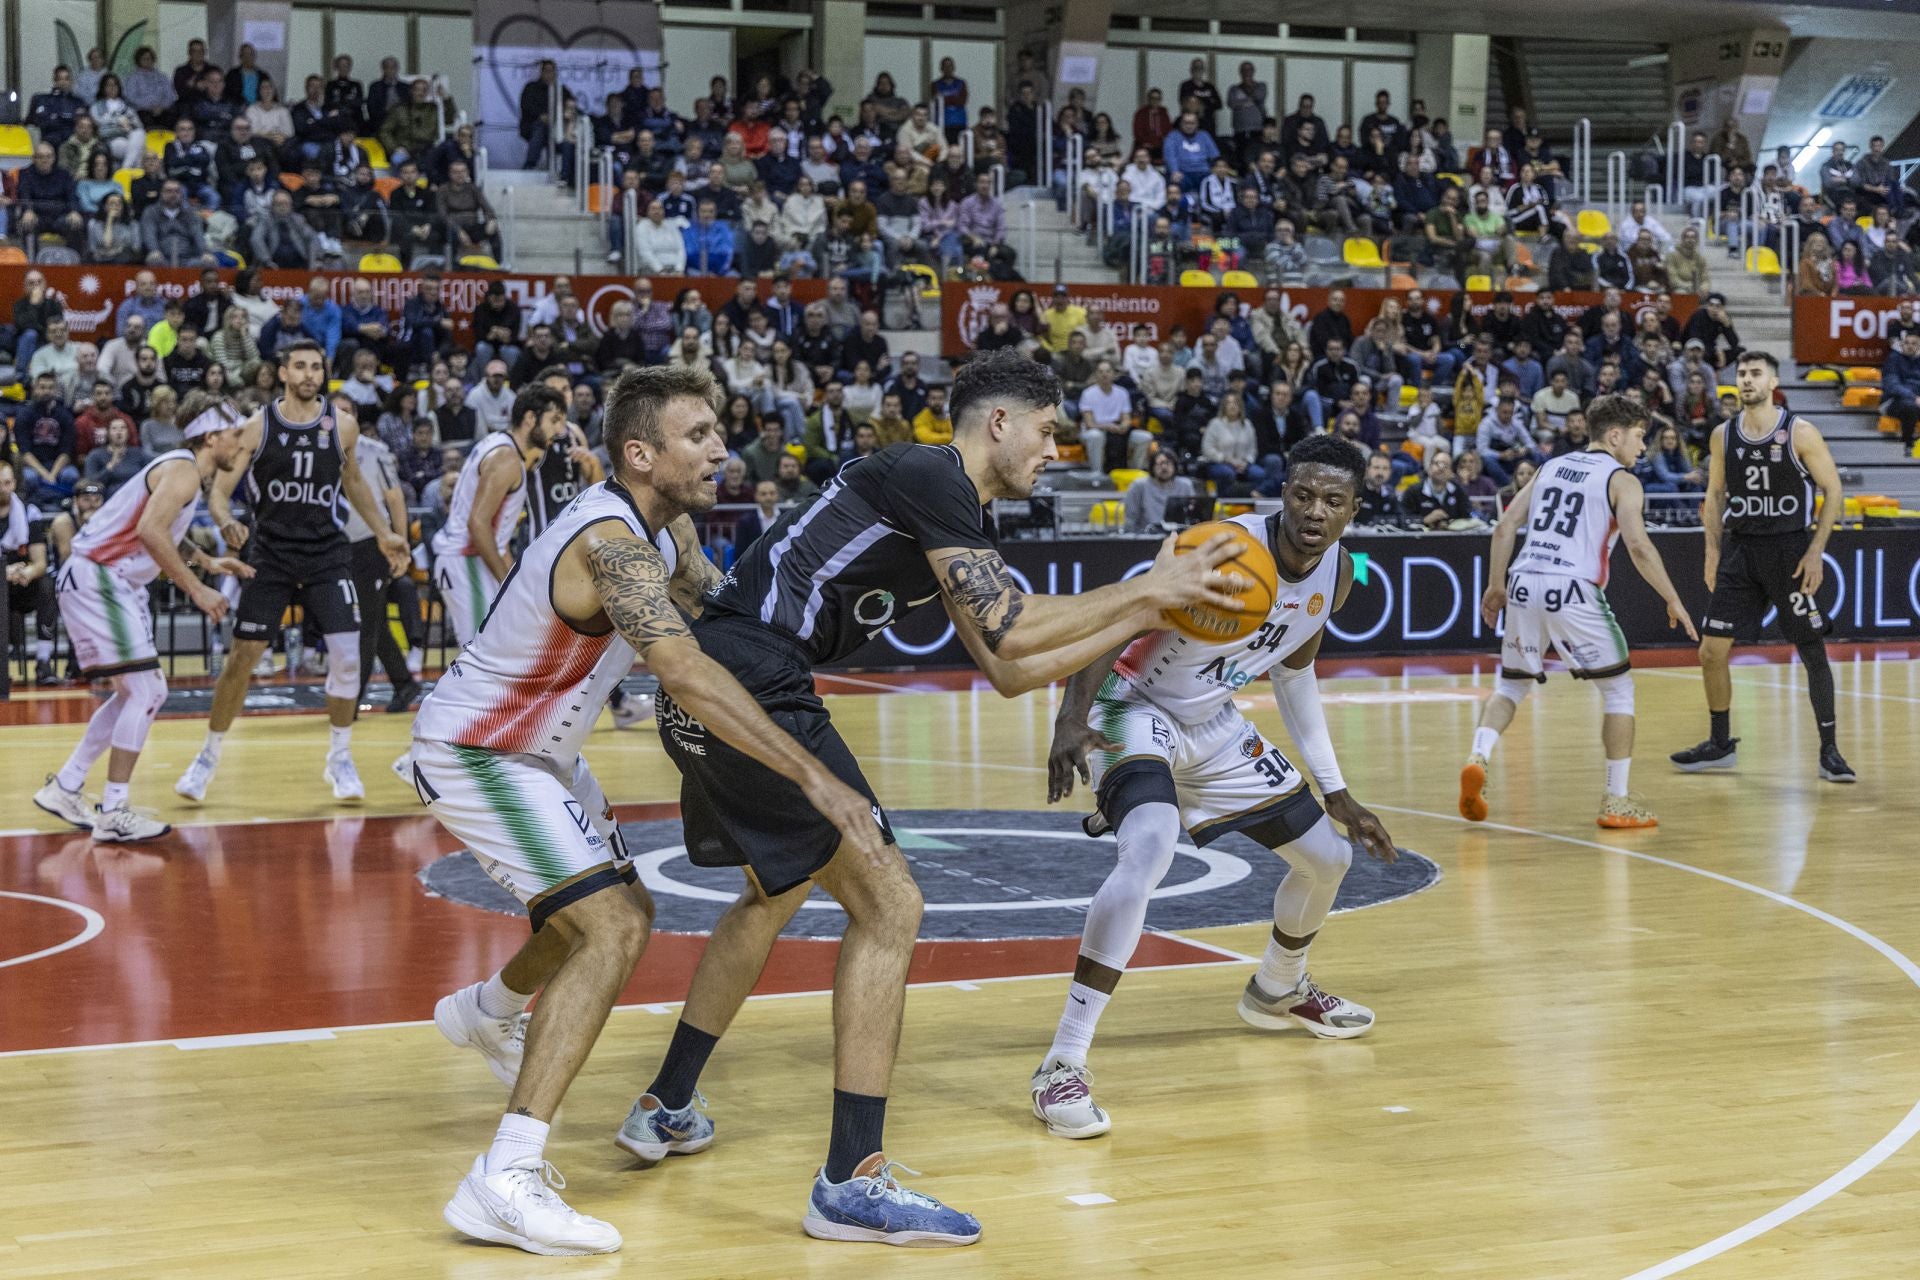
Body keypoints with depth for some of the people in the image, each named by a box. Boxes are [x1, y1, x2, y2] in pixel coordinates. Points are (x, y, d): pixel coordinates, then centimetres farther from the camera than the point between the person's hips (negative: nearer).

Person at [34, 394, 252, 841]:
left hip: (111, 583, 11)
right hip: (95, 580, -10)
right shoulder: (183, 470, -15)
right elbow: (150, 530, -30)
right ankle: (112, 812, -8)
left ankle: (64, 788, 22)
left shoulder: (183, 471, 16)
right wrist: (196, 588, -27)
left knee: (138, 694, 15)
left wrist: (207, 562, 19)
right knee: (145, 692, -11)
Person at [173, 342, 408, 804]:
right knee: (243, 655, -1)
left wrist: (384, 533, 13)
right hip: (270, 553, -1)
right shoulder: (256, 427, -8)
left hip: (327, 553, 1)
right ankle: (210, 756, 15)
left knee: (347, 656, -8)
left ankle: (339, 758, 10)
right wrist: (227, 523, -29)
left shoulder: (342, 425, -1)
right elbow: (218, 492, -7)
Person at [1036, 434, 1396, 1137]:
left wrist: (1335, 792, 13)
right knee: (1150, 849, -35)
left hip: (1212, 723, 8)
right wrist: (1071, 722, -47)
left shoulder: (1338, 572, -5)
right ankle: (1062, 1065, -33)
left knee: (1327, 857, 15)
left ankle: (1278, 990, 48)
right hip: (1136, 709, -8)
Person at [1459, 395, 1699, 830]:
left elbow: (1505, 527, 15)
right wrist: (1673, 601, -3)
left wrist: (1496, 585, 21)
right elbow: (1638, 545, -9)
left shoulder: (1551, 467, 20)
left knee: (1511, 684, 21)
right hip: (1573, 591, -5)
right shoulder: (1621, 480, 3)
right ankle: (1616, 801, 9)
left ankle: (1479, 758, -6)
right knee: (1619, 688, 10)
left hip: (1523, 585, 5)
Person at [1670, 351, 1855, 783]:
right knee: (1711, 650, 1)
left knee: (1813, 654, -2)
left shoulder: (1800, 433, -8)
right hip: (1740, 550, 4)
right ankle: (1721, 745, 17)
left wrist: (1816, 551, -13)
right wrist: (1713, 552, 5)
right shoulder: (1723, 435, 4)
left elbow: (1833, 492, -6)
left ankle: (1829, 751, 9)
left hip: (1789, 549, -4)